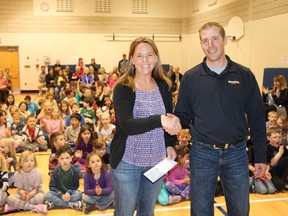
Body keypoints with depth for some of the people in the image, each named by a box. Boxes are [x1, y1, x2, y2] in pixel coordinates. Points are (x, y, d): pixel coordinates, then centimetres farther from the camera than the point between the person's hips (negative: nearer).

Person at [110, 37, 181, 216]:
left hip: (157, 161, 4)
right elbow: (126, 125, -23)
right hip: (127, 161, -4)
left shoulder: (164, 87, 4)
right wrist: (159, 120, -36)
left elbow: (170, 121, 15)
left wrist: (170, 145, -2)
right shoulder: (123, 89, -10)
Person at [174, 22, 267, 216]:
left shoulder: (244, 75, -1)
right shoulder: (191, 77, -1)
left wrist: (261, 156, 0)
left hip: (237, 153, 1)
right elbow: (183, 116, 3)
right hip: (202, 153, 0)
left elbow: (257, 118, 1)